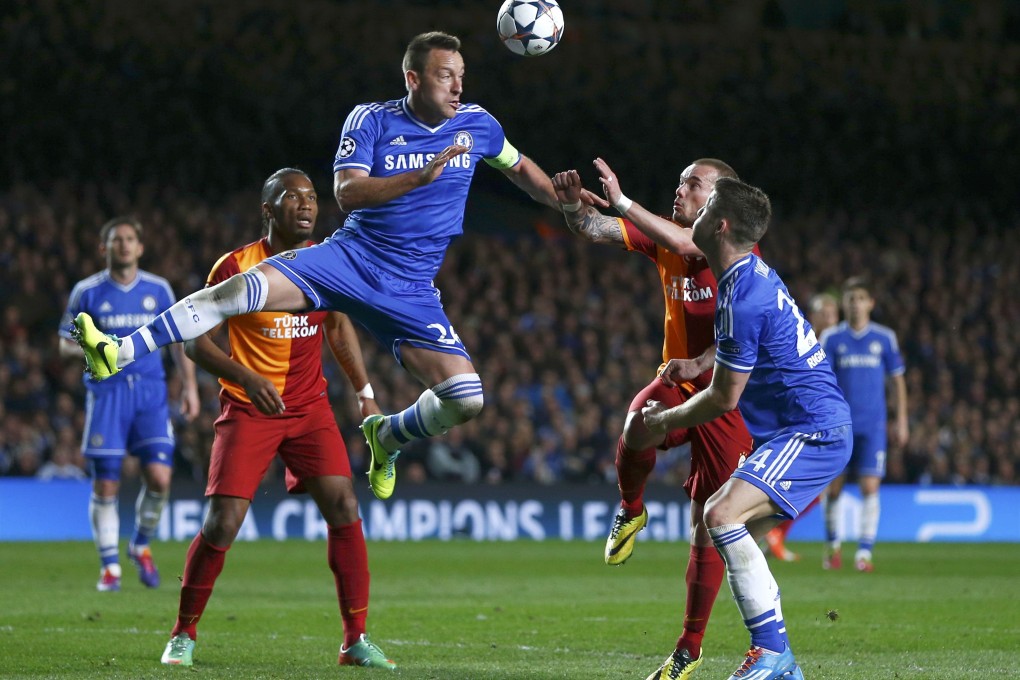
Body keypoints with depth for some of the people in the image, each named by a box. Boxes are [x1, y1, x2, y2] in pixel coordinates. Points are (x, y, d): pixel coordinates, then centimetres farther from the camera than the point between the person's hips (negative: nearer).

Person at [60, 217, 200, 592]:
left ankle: (141, 546, 15)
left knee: (159, 476, -11)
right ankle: (110, 566, 9)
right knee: (105, 486, -4)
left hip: (151, 391, 1)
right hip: (106, 392, -1)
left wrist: (189, 386, 9)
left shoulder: (158, 289, 7)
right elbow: (66, 343, 7)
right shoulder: (87, 292, 2)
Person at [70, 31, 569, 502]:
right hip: (350, 256, -2)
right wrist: (420, 177, -29)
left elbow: (521, 168, 24)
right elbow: (346, 193, -18)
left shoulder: (476, 124, 4)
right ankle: (117, 354, -24)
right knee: (241, 289, -25)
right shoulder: (372, 120, -5)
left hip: (410, 291, 2)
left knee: (466, 401, -11)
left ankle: (387, 437, 21)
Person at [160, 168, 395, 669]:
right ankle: (183, 635, 11)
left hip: (310, 408, 4)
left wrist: (365, 393, 12)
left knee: (343, 508, -10)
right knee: (222, 524, -9)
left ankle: (356, 640, -2)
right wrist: (246, 378, -24)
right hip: (248, 411, -3)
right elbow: (195, 341, -9)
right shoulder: (235, 267, -13)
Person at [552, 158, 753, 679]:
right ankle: (630, 511, -2)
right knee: (638, 428, -34)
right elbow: (593, 229, -6)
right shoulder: (664, 237, 3)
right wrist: (573, 204, -24)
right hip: (677, 381, 4)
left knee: (708, 529, -2)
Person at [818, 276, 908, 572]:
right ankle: (832, 545, 26)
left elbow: (897, 380, 11)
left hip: (872, 426, 0)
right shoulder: (831, 338, 2)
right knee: (833, 489, 5)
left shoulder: (884, 338, 4)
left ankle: (864, 552, -9)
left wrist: (901, 421, 8)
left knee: (870, 488, -10)